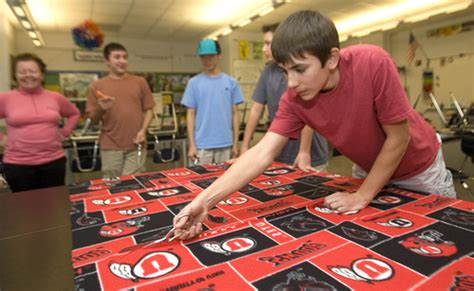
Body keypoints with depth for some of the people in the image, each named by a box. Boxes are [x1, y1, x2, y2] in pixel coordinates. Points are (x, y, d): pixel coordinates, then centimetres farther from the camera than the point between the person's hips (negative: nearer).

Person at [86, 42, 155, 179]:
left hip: (136, 146, 0)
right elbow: (93, 119, 7)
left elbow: (148, 110, 8)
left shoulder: (140, 82, 8)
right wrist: (100, 109, -14)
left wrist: (143, 130, -6)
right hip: (110, 147, 0)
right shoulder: (97, 85, 6)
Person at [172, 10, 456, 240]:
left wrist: (362, 196, -22)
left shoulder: (373, 63, -34)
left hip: (419, 167, -2)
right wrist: (205, 200, -37)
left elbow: (399, 138, -25)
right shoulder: (295, 98, -24)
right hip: (370, 169, 3)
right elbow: (262, 153, -29)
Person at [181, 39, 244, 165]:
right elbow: (190, 115, 1)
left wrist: (235, 143, 2)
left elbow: (234, 113, 6)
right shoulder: (194, 82, 2)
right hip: (202, 145, -1)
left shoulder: (231, 82, 5)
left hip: (225, 144, 1)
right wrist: (192, 144, -5)